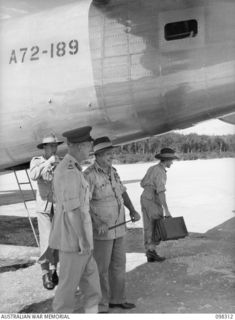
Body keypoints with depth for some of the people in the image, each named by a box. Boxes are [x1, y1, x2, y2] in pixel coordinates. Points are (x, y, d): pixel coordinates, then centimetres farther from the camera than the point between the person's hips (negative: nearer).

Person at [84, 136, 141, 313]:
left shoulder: (112, 171, 6)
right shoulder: (89, 175, -20)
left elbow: (122, 192, 16)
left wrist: (132, 210, 0)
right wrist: (98, 223, -37)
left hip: (117, 226, 8)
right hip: (101, 229, -8)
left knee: (118, 264, 15)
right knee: (101, 267, 1)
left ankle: (116, 299, 30)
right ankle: (100, 305, 15)